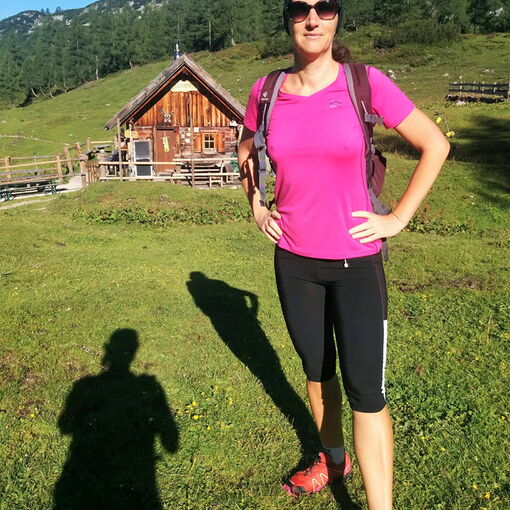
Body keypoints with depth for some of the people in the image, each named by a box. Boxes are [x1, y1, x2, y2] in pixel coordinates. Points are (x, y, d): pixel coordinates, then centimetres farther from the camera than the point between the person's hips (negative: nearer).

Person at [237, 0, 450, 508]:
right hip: (293, 260, 4)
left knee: (365, 389, -1)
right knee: (316, 369, 19)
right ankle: (333, 458, 43)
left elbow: (435, 145, -2)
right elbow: (246, 152, 20)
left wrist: (398, 218, -6)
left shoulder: (365, 82, -9)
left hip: (355, 261, -3)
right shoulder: (266, 91, 0)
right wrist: (257, 208, 8)